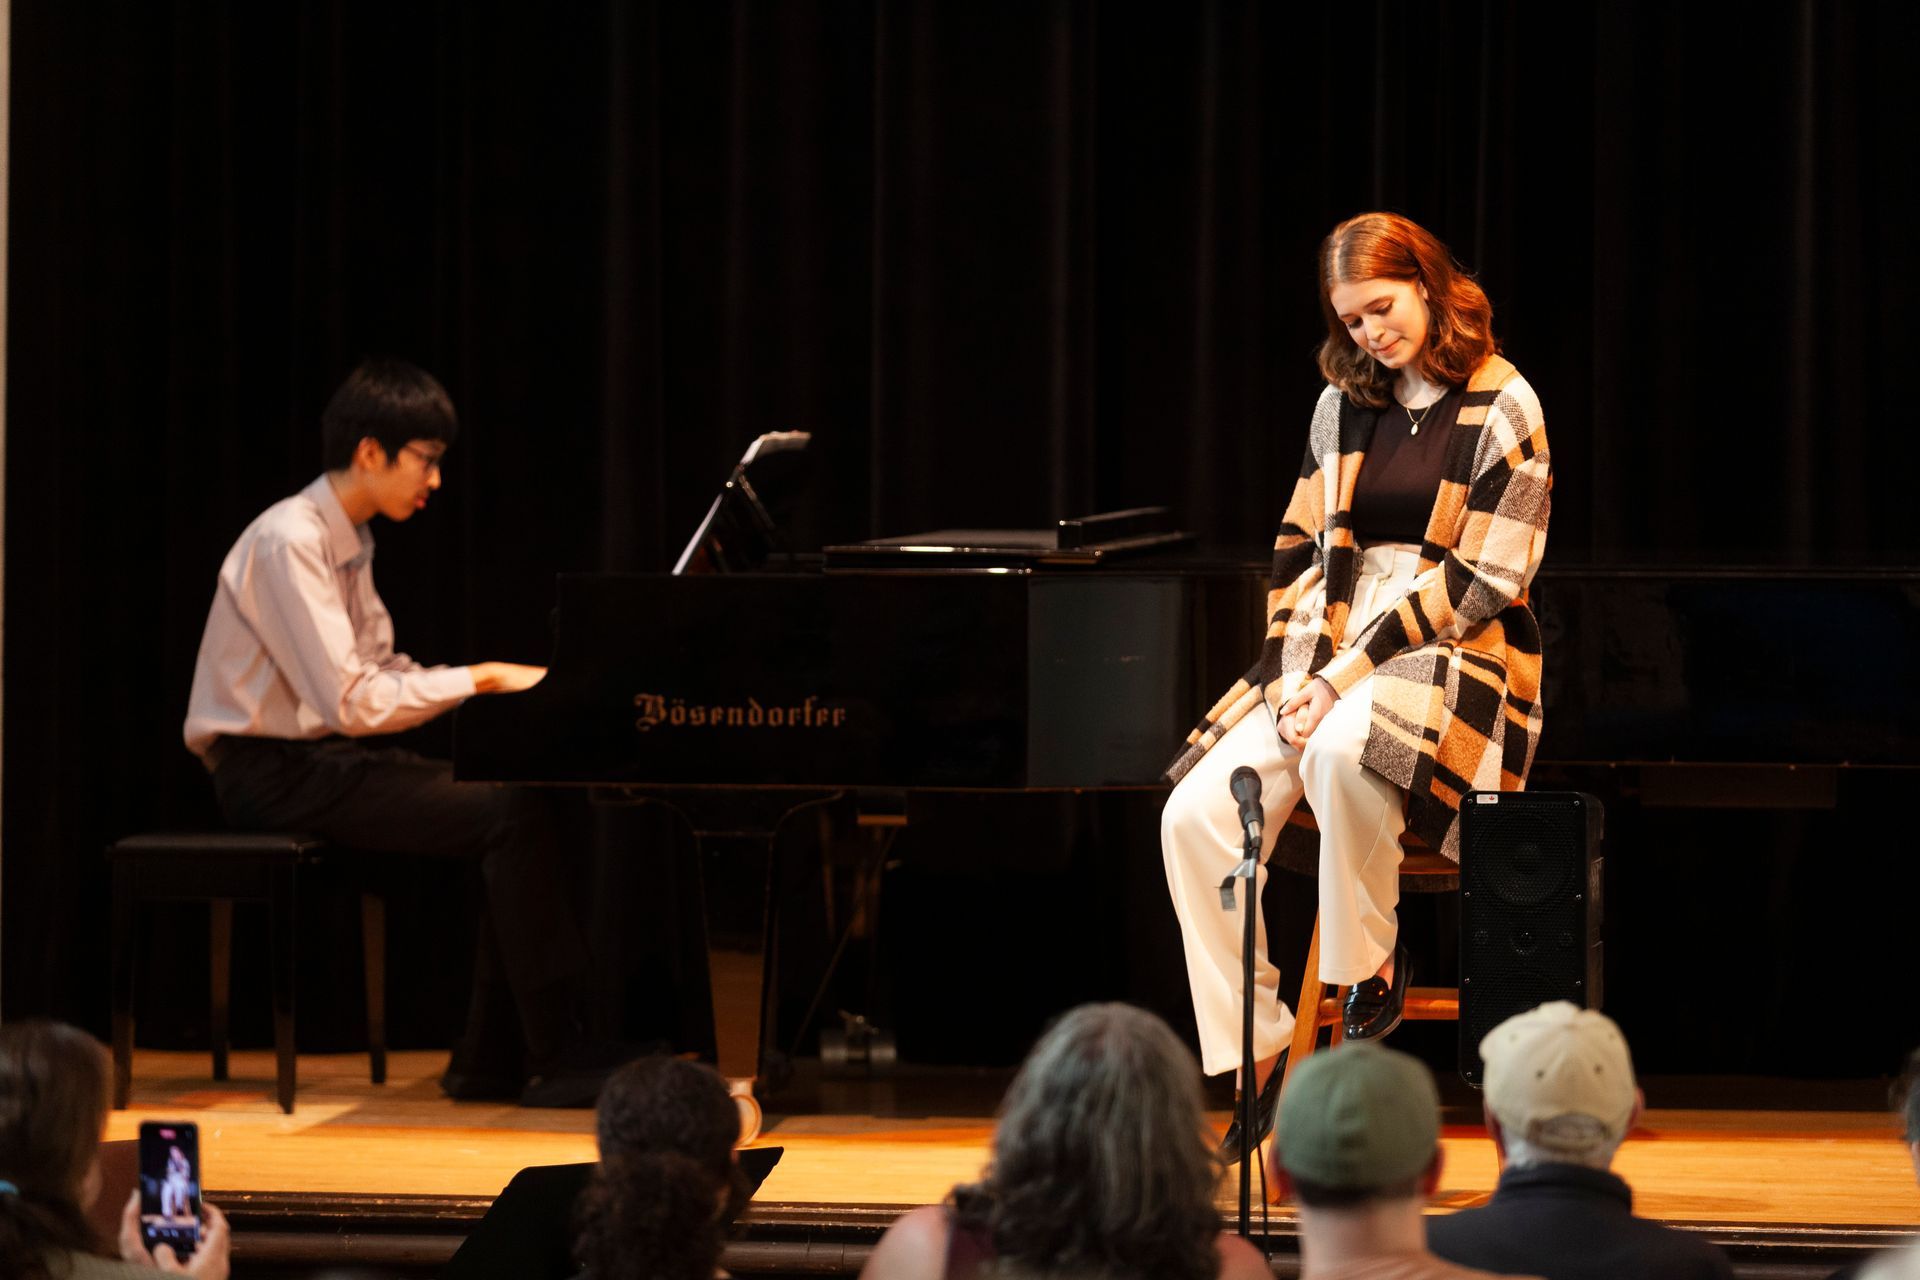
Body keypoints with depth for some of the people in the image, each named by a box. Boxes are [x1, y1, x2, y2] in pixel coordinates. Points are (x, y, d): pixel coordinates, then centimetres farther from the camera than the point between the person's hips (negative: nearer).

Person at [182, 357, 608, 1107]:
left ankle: (491, 1059, -4)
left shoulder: (350, 543, 13)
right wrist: (480, 678, -16)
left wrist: (501, 681, -1)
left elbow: (379, 673, 12)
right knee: (512, 819, -20)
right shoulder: (290, 543, -18)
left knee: (519, 804, -5)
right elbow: (351, 701, -24)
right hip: (276, 772, -9)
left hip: (326, 756, 9)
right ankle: (560, 1059, -14)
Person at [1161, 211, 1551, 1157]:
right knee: (1195, 815, -17)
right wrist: (1296, 679, -4)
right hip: (1329, 659, 6)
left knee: (1343, 749, -40)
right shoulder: (1345, 404, 14)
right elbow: (1300, 550, 13)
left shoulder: (1503, 410, -4)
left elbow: (1481, 581, -11)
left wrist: (1345, 679, -17)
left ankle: (1373, 964, -18)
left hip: (1456, 659, -6)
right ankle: (1258, 1052, -11)